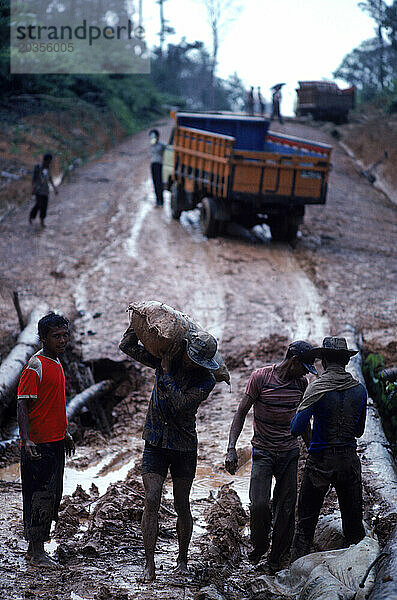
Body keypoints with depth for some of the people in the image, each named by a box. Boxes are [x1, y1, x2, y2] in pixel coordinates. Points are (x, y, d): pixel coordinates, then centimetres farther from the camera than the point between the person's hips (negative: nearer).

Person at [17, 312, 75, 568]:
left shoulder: (56, 364, 14)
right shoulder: (35, 366, -13)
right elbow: (23, 404, -18)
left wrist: (65, 432, 26)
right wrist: (26, 439, -26)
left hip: (56, 442, 9)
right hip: (38, 444, -9)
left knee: (52, 495, 12)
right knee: (40, 495, -5)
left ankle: (36, 549, 21)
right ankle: (36, 551, 4)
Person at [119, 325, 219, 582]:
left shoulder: (206, 380, -11)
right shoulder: (167, 357, -2)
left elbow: (181, 404, -24)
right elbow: (128, 346, 1)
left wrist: (166, 373, -19)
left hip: (184, 446, -1)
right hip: (155, 442, 2)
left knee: (182, 505, 4)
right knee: (152, 501, -7)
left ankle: (182, 559, 24)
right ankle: (150, 565, -4)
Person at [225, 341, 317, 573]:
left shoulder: (301, 383, 4)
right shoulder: (261, 377, -10)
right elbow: (242, 412, -6)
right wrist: (232, 448, -14)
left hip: (290, 453, 4)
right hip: (263, 452, -4)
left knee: (286, 509, 1)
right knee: (259, 505, -15)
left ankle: (276, 559, 16)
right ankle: (259, 546, 13)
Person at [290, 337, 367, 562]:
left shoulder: (317, 388, -14)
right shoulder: (360, 389, -1)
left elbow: (297, 429, -15)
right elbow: (359, 431, 10)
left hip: (321, 461, -3)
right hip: (349, 460, 3)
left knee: (307, 520, 9)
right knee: (353, 521, 13)